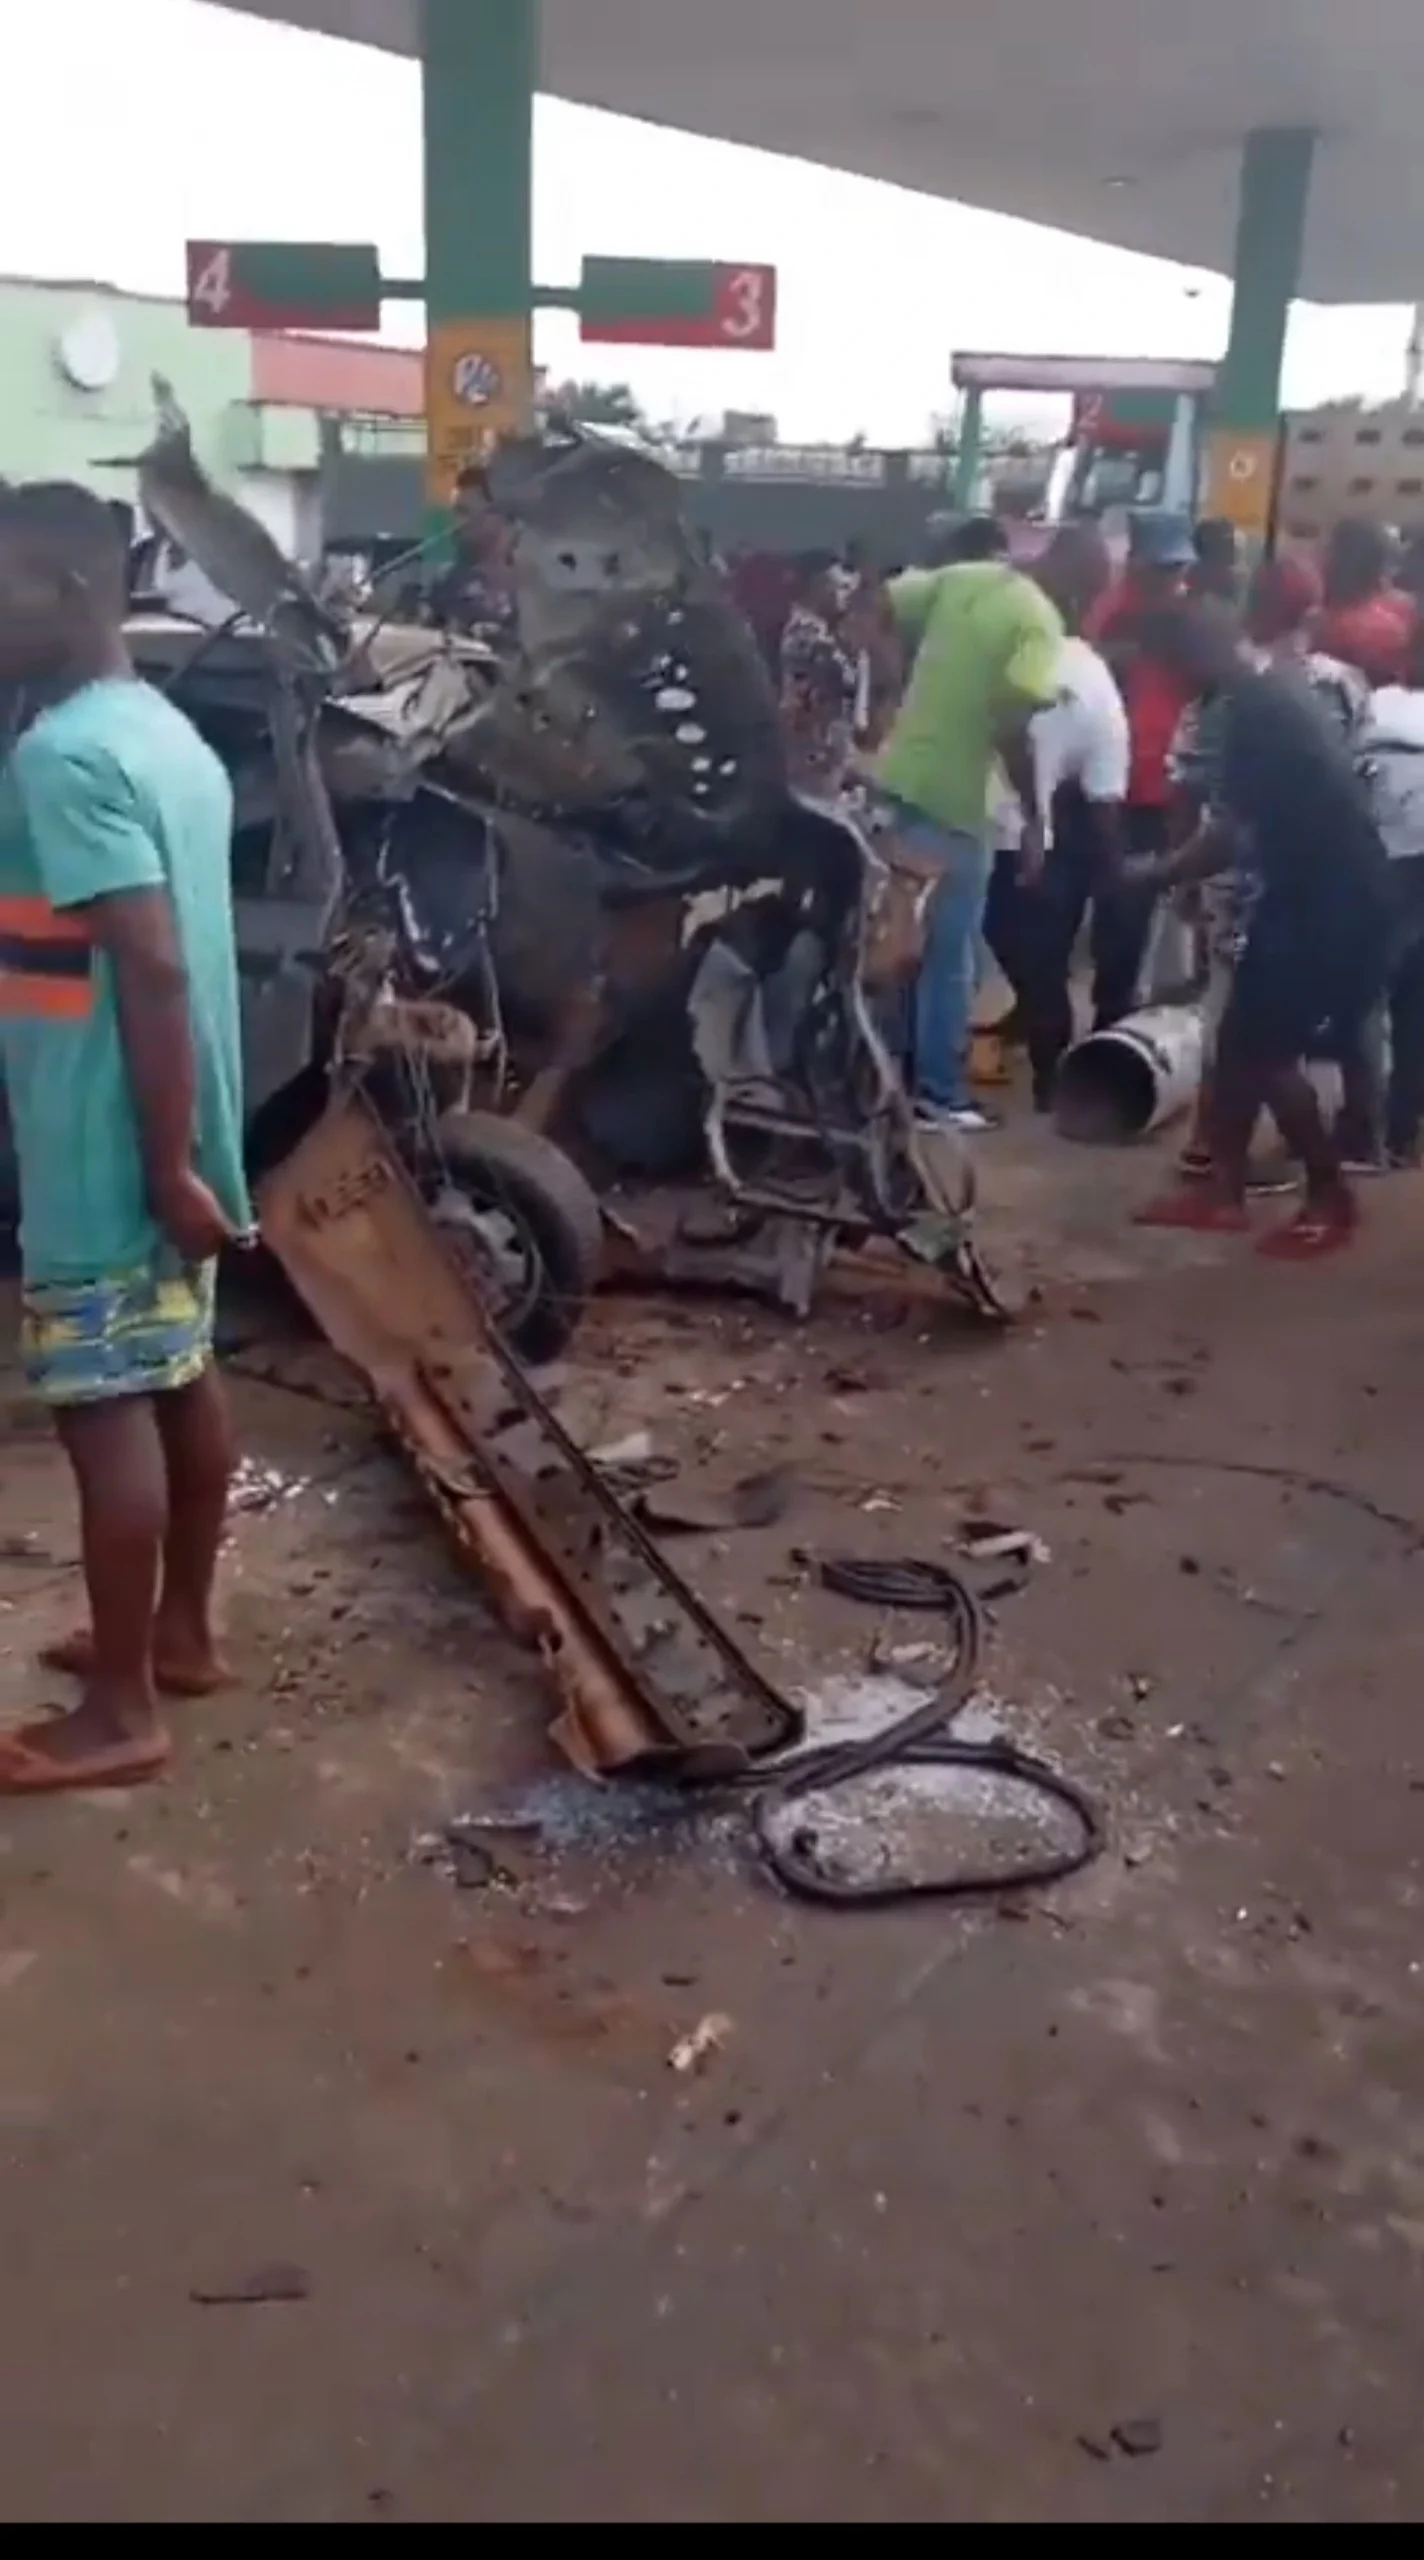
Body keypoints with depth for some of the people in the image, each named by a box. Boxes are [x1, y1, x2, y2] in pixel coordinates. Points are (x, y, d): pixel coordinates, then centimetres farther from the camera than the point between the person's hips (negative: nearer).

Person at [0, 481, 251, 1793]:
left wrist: (167, 1163, -23)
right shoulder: (168, 732, 12)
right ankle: (182, 1632, 31)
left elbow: (153, 966, -25)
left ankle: (120, 1712, 10)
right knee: (180, 1379, 16)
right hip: (171, 1127, 9)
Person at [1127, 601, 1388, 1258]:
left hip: (1333, 899, -10)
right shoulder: (1270, 695, 14)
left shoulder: (1251, 710, -18)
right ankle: (1223, 1191, 17)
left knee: (1269, 1052, -6)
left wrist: (1158, 872, -5)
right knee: (1239, 1039, 10)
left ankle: (1330, 1198, 9)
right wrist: (1179, 866, 13)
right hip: (1308, 891, 10)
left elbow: (1230, 833, -20)